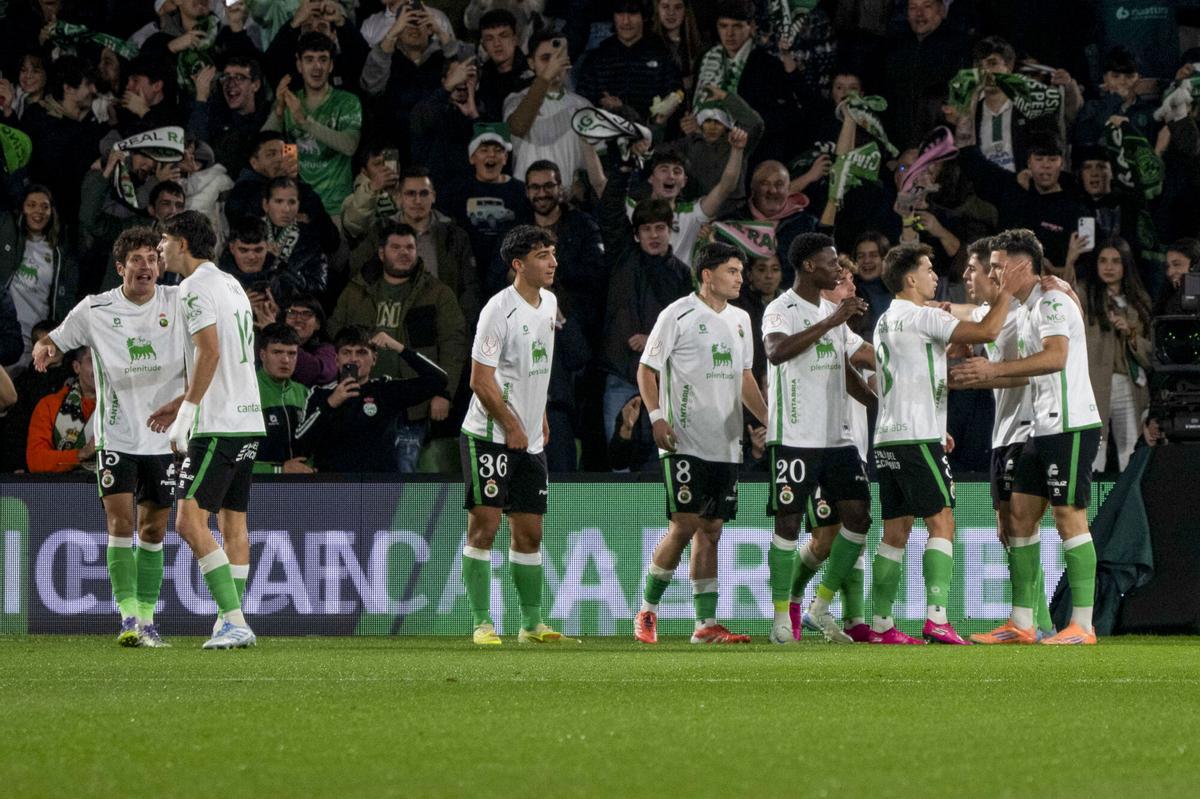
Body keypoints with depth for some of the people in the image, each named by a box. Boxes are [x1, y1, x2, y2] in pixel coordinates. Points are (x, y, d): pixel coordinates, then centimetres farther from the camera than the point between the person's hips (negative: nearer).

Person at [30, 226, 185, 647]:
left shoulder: (178, 302, -1)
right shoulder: (95, 310, -4)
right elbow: (54, 341, 9)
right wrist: (44, 349, -17)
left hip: (164, 437, 2)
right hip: (116, 435, -2)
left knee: (154, 529, 7)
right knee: (121, 521, -14)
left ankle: (147, 619, 16)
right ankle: (128, 616, -14)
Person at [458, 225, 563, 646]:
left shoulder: (549, 304, 10)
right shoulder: (499, 310, -16)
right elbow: (481, 380, -16)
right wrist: (512, 426, -12)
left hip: (530, 440, 8)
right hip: (489, 435, -8)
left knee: (529, 532, 10)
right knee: (484, 527, -9)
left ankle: (532, 623, 16)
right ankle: (482, 623, -7)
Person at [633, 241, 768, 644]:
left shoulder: (740, 319, 15)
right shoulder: (678, 315, -6)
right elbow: (646, 369, -3)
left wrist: (770, 420, 15)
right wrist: (657, 417, -16)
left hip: (725, 444, 7)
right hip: (685, 442, -7)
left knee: (711, 531, 6)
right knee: (685, 525, -12)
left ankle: (706, 624, 6)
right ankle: (647, 612, 3)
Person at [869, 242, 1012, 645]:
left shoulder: (886, 321, 19)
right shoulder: (922, 317, -10)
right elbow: (987, 331, -18)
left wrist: (937, 429, 30)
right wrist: (1007, 291, -4)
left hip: (887, 440, 9)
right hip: (917, 438, -9)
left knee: (895, 533, 9)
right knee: (941, 523, -8)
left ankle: (880, 624, 6)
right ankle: (936, 617, -18)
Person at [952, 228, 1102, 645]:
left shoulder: (1053, 302, -12)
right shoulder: (1028, 310, 18)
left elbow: (1055, 357, -27)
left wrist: (995, 369, -28)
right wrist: (978, 376, 18)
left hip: (1071, 426, -10)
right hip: (1044, 428, 10)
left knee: (1069, 518, -8)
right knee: (1021, 514, 6)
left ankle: (1082, 625, -6)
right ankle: (1021, 622, 8)